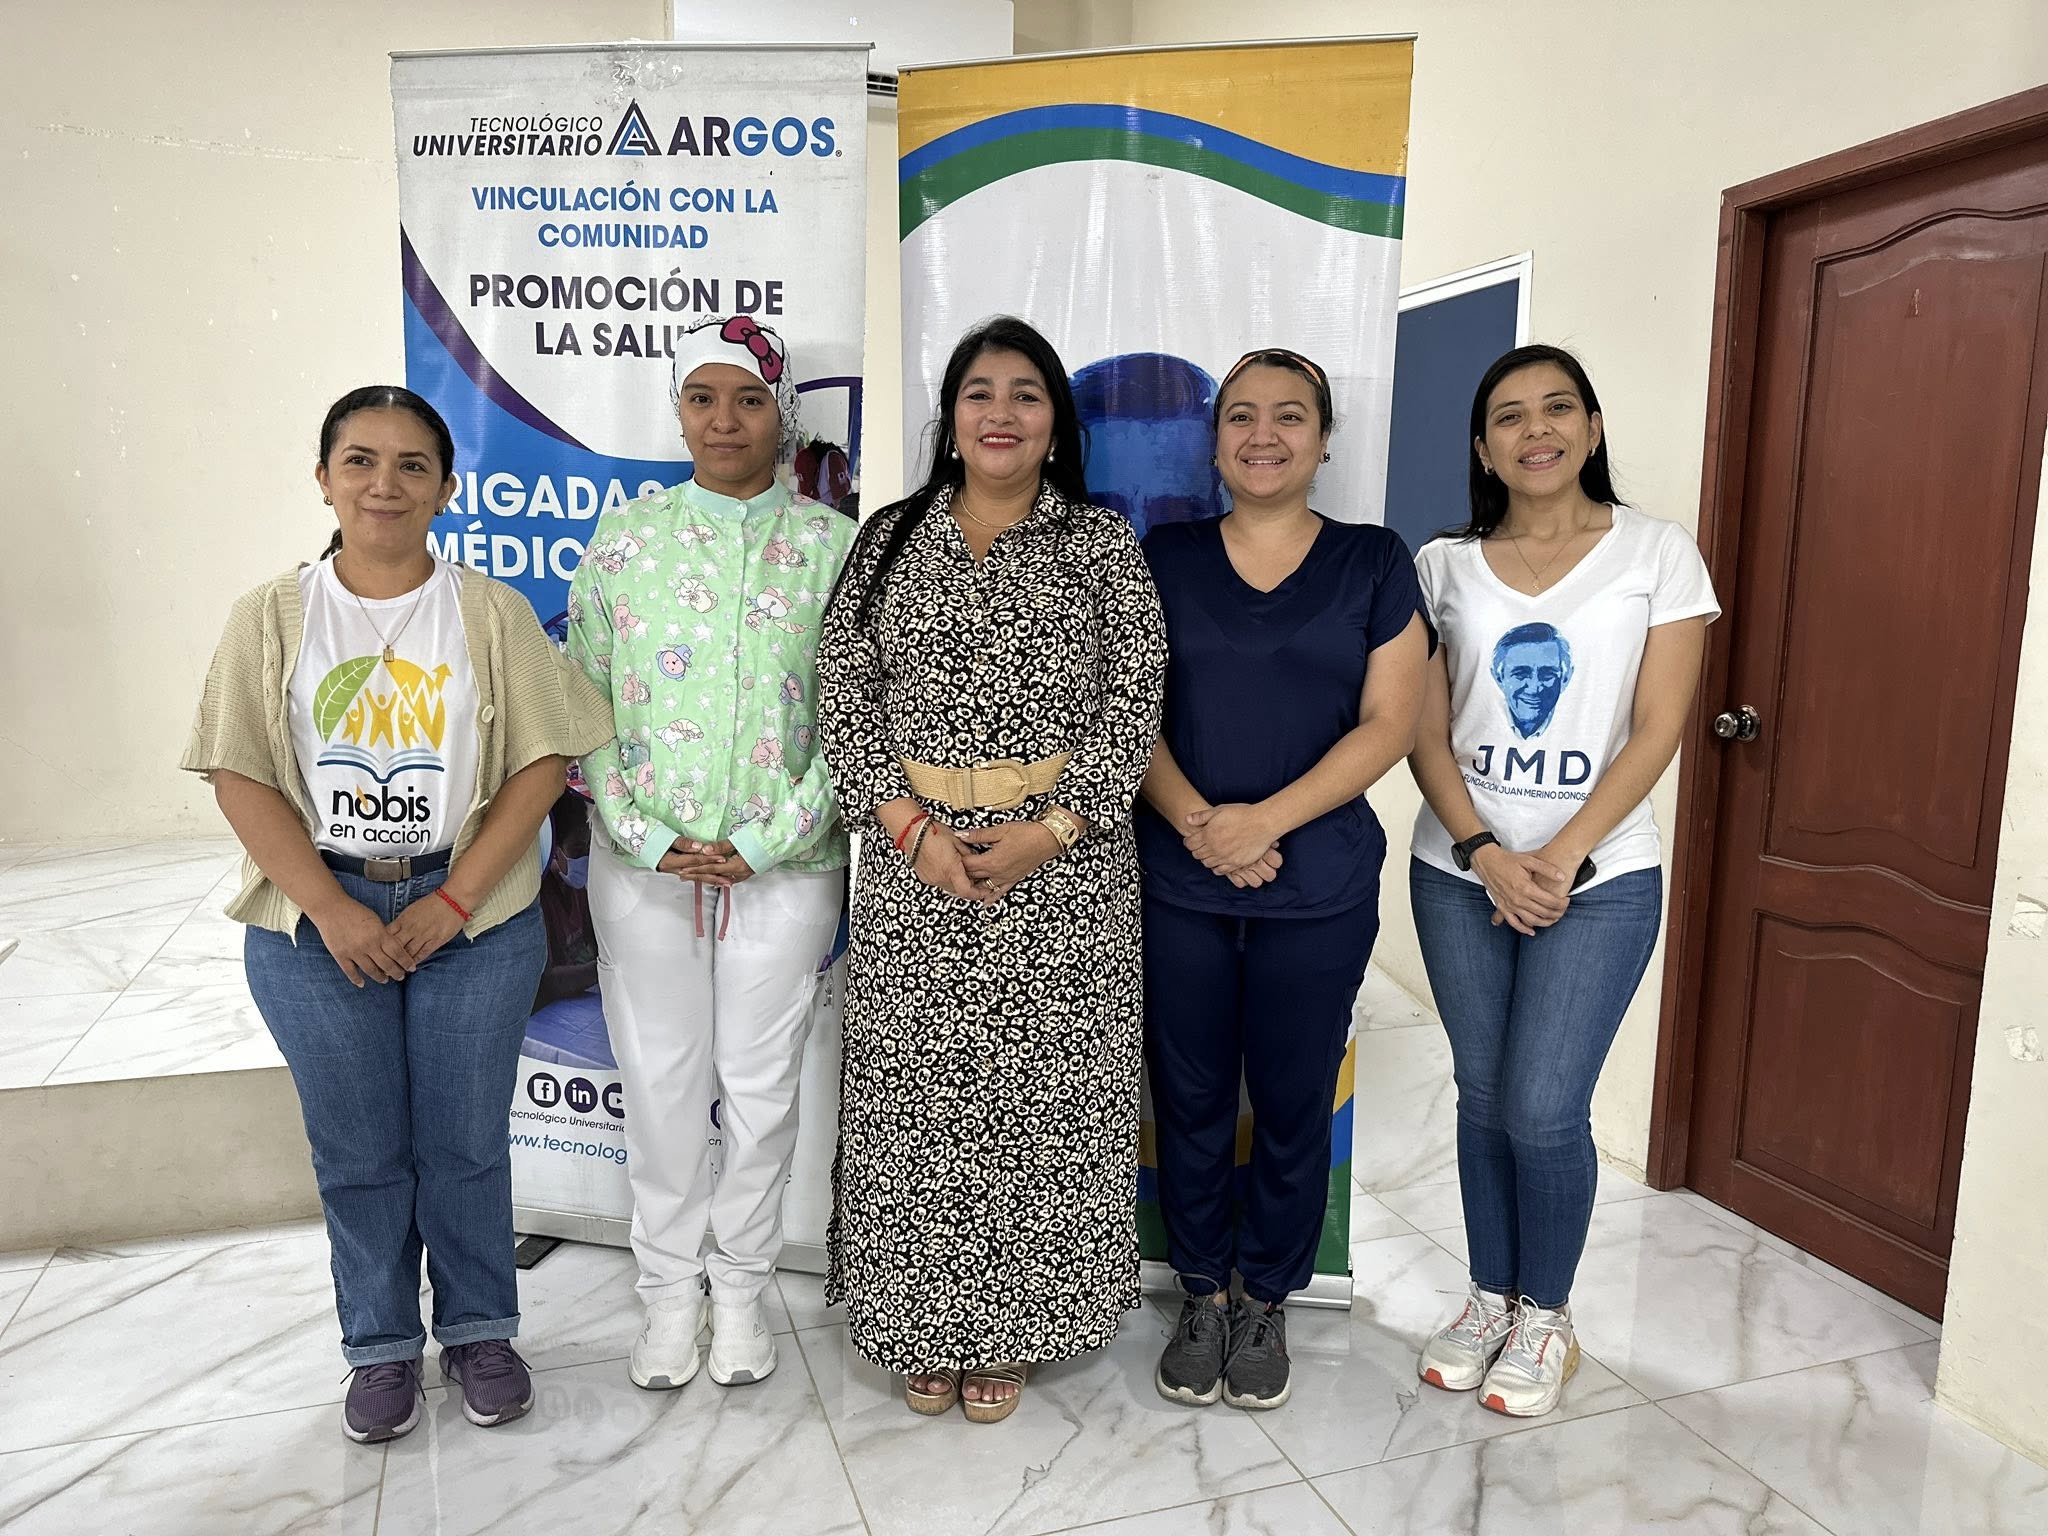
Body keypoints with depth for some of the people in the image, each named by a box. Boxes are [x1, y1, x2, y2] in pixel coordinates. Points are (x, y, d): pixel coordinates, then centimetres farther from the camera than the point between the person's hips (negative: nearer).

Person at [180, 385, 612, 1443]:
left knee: (465, 1143, 10)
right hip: (319, 924, 1)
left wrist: (453, 901, -11)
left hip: (475, 915, -1)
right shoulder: (272, 616, 1)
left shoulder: (491, 612, -1)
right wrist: (331, 911, -12)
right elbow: (242, 776, -2)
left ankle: (479, 1332, 31)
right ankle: (380, 1346, 32)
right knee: (358, 1153, 12)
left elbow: (540, 762, -5)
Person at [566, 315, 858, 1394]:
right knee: (660, 1083, 12)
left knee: (762, 1088, 11)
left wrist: (763, 841, -12)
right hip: (644, 867, 1)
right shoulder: (624, 539, 2)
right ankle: (669, 1287, 33)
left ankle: (740, 1283, 34)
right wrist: (648, 839, -10)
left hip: (785, 868, -1)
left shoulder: (832, 545, -2)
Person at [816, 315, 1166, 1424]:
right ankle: (925, 1324, 28)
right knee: (916, 1091, 8)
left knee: (1040, 1091, 6)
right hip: (911, 854, 2)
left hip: (1062, 861, -1)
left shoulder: (1101, 542, 3)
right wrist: (911, 828, -10)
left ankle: (1010, 1328, 26)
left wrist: (1043, 833, -14)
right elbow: (841, 696, 3)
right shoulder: (890, 540, 8)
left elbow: (1133, 702, -4)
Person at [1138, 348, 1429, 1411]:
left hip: (1319, 888, 0)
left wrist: (1266, 819, -15)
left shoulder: (1373, 563, 3)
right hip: (1177, 881, 1)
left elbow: (1388, 723, -4)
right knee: (1190, 1097, 10)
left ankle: (1266, 1302, 31)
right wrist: (1195, 821, -15)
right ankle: (1201, 1296, 31)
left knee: (1294, 1101, 9)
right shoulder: (1165, 557, 6)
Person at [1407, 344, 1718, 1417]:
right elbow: (1426, 734, 2)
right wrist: (1484, 855, -11)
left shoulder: (1657, 553, -1)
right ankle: (1490, 1298, 30)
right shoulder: (1444, 566, 4)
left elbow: (1657, 729, -6)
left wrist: (1561, 857, -14)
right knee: (1484, 1097, 10)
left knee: (1544, 1109, -4)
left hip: (1599, 878, -2)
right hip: (1460, 873, 2)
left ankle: (1545, 1317, 21)